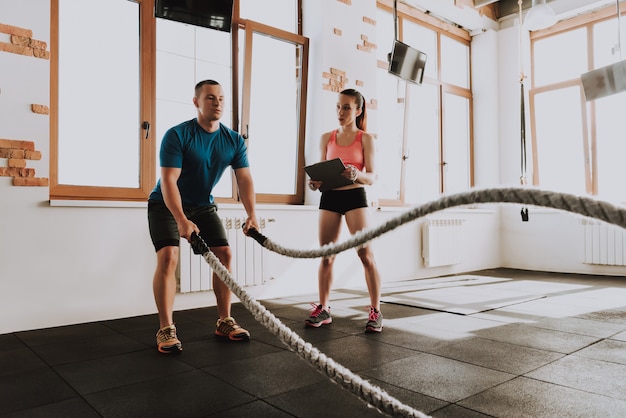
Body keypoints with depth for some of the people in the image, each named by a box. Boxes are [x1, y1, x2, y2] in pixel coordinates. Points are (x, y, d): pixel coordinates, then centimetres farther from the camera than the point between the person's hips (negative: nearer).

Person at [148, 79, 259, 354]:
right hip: (166, 205, -4)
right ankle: (166, 329, -12)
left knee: (224, 254, -4)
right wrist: (182, 221, -41)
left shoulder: (234, 141, -8)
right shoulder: (177, 135, -22)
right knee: (168, 256, -22)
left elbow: (244, 179, -14)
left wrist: (251, 215, -30)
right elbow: (168, 181, -29)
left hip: (203, 205, 5)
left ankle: (224, 322, 8)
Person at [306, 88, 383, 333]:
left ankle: (375, 311, 3)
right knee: (326, 256, 4)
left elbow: (372, 177, -5)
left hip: (355, 196, -3)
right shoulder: (327, 138, 11)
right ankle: (323, 309, 16)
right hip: (329, 197, 3)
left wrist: (357, 175, -27)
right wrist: (315, 182, -11)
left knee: (365, 253, -8)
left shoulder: (365, 138, 1)